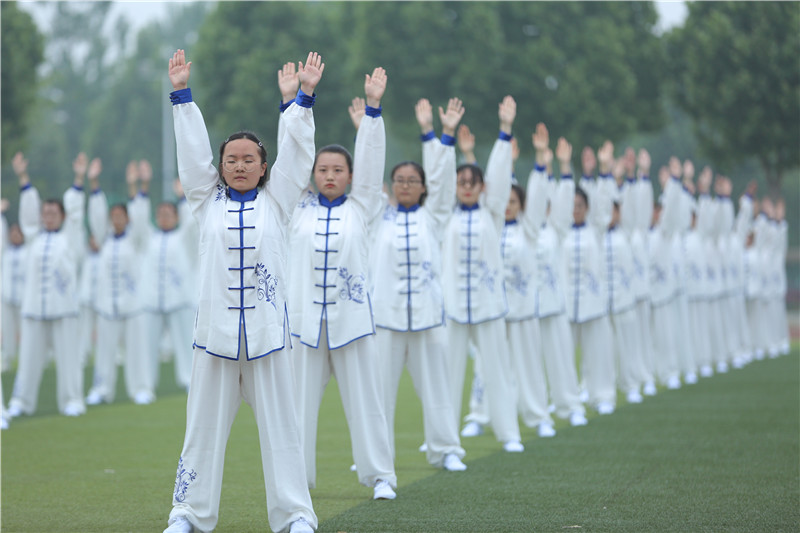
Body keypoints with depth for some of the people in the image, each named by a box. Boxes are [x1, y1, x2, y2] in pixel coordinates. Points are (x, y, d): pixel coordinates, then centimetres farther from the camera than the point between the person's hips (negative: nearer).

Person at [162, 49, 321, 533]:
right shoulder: (208, 202, 10)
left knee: (280, 424, 2)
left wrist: (304, 97, -5)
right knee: (205, 425, 5)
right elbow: (193, 149, 5)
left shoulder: (276, 200, 8)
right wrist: (182, 94, -1)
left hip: (267, 329, -1)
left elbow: (296, 149, 3)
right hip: (216, 327, 1)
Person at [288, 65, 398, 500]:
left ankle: (380, 475, 8)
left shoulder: (360, 207, 7)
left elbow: (371, 159, 0)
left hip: (351, 316, -1)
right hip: (304, 315, 1)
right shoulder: (299, 207, 8)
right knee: (300, 399, 3)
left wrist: (373, 108, -9)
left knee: (364, 397, 2)